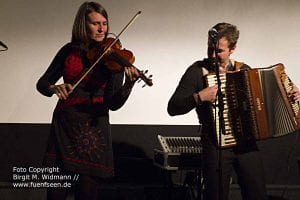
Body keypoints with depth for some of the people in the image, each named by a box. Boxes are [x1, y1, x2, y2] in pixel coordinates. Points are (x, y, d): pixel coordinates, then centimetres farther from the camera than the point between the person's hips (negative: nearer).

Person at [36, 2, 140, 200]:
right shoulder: (69, 51, 3)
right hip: (63, 127, 2)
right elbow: (42, 83, 7)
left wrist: (129, 84, -31)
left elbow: (113, 104, -12)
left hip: (94, 130, -2)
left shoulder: (112, 56, -3)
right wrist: (54, 88, -16)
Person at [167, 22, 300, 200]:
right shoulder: (198, 71, -4)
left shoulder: (243, 70, 8)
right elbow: (173, 108, -9)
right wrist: (199, 97, -23)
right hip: (216, 145, -3)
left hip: (246, 144, 4)